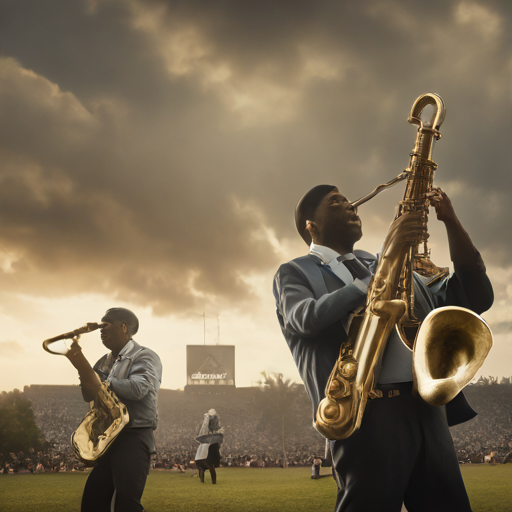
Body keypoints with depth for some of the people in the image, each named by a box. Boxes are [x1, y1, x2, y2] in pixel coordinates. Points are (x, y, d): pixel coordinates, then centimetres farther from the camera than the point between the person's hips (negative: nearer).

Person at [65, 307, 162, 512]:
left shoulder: (145, 357, -5)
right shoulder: (105, 362, 18)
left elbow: (137, 389, -22)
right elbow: (90, 395, 9)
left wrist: (101, 382, -10)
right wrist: (82, 365, -8)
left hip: (134, 439, -8)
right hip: (106, 439, 8)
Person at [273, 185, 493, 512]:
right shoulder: (295, 272, 13)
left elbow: (474, 298, 23)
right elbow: (308, 318, -11)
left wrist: (452, 223, 11)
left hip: (428, 411, 5)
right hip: (366, 412, -5)